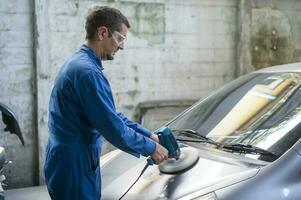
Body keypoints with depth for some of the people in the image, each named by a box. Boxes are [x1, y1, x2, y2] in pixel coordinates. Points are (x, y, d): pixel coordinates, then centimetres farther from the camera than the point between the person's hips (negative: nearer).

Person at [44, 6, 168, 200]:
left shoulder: (79, 62, 11)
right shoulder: (87, 72, -22)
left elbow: (113, 115, 16)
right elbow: (114, 129, -22)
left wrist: (149, 135, 12)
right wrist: (151, 148, -8)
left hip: (72, 163, 10)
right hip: (74, 169, -10)